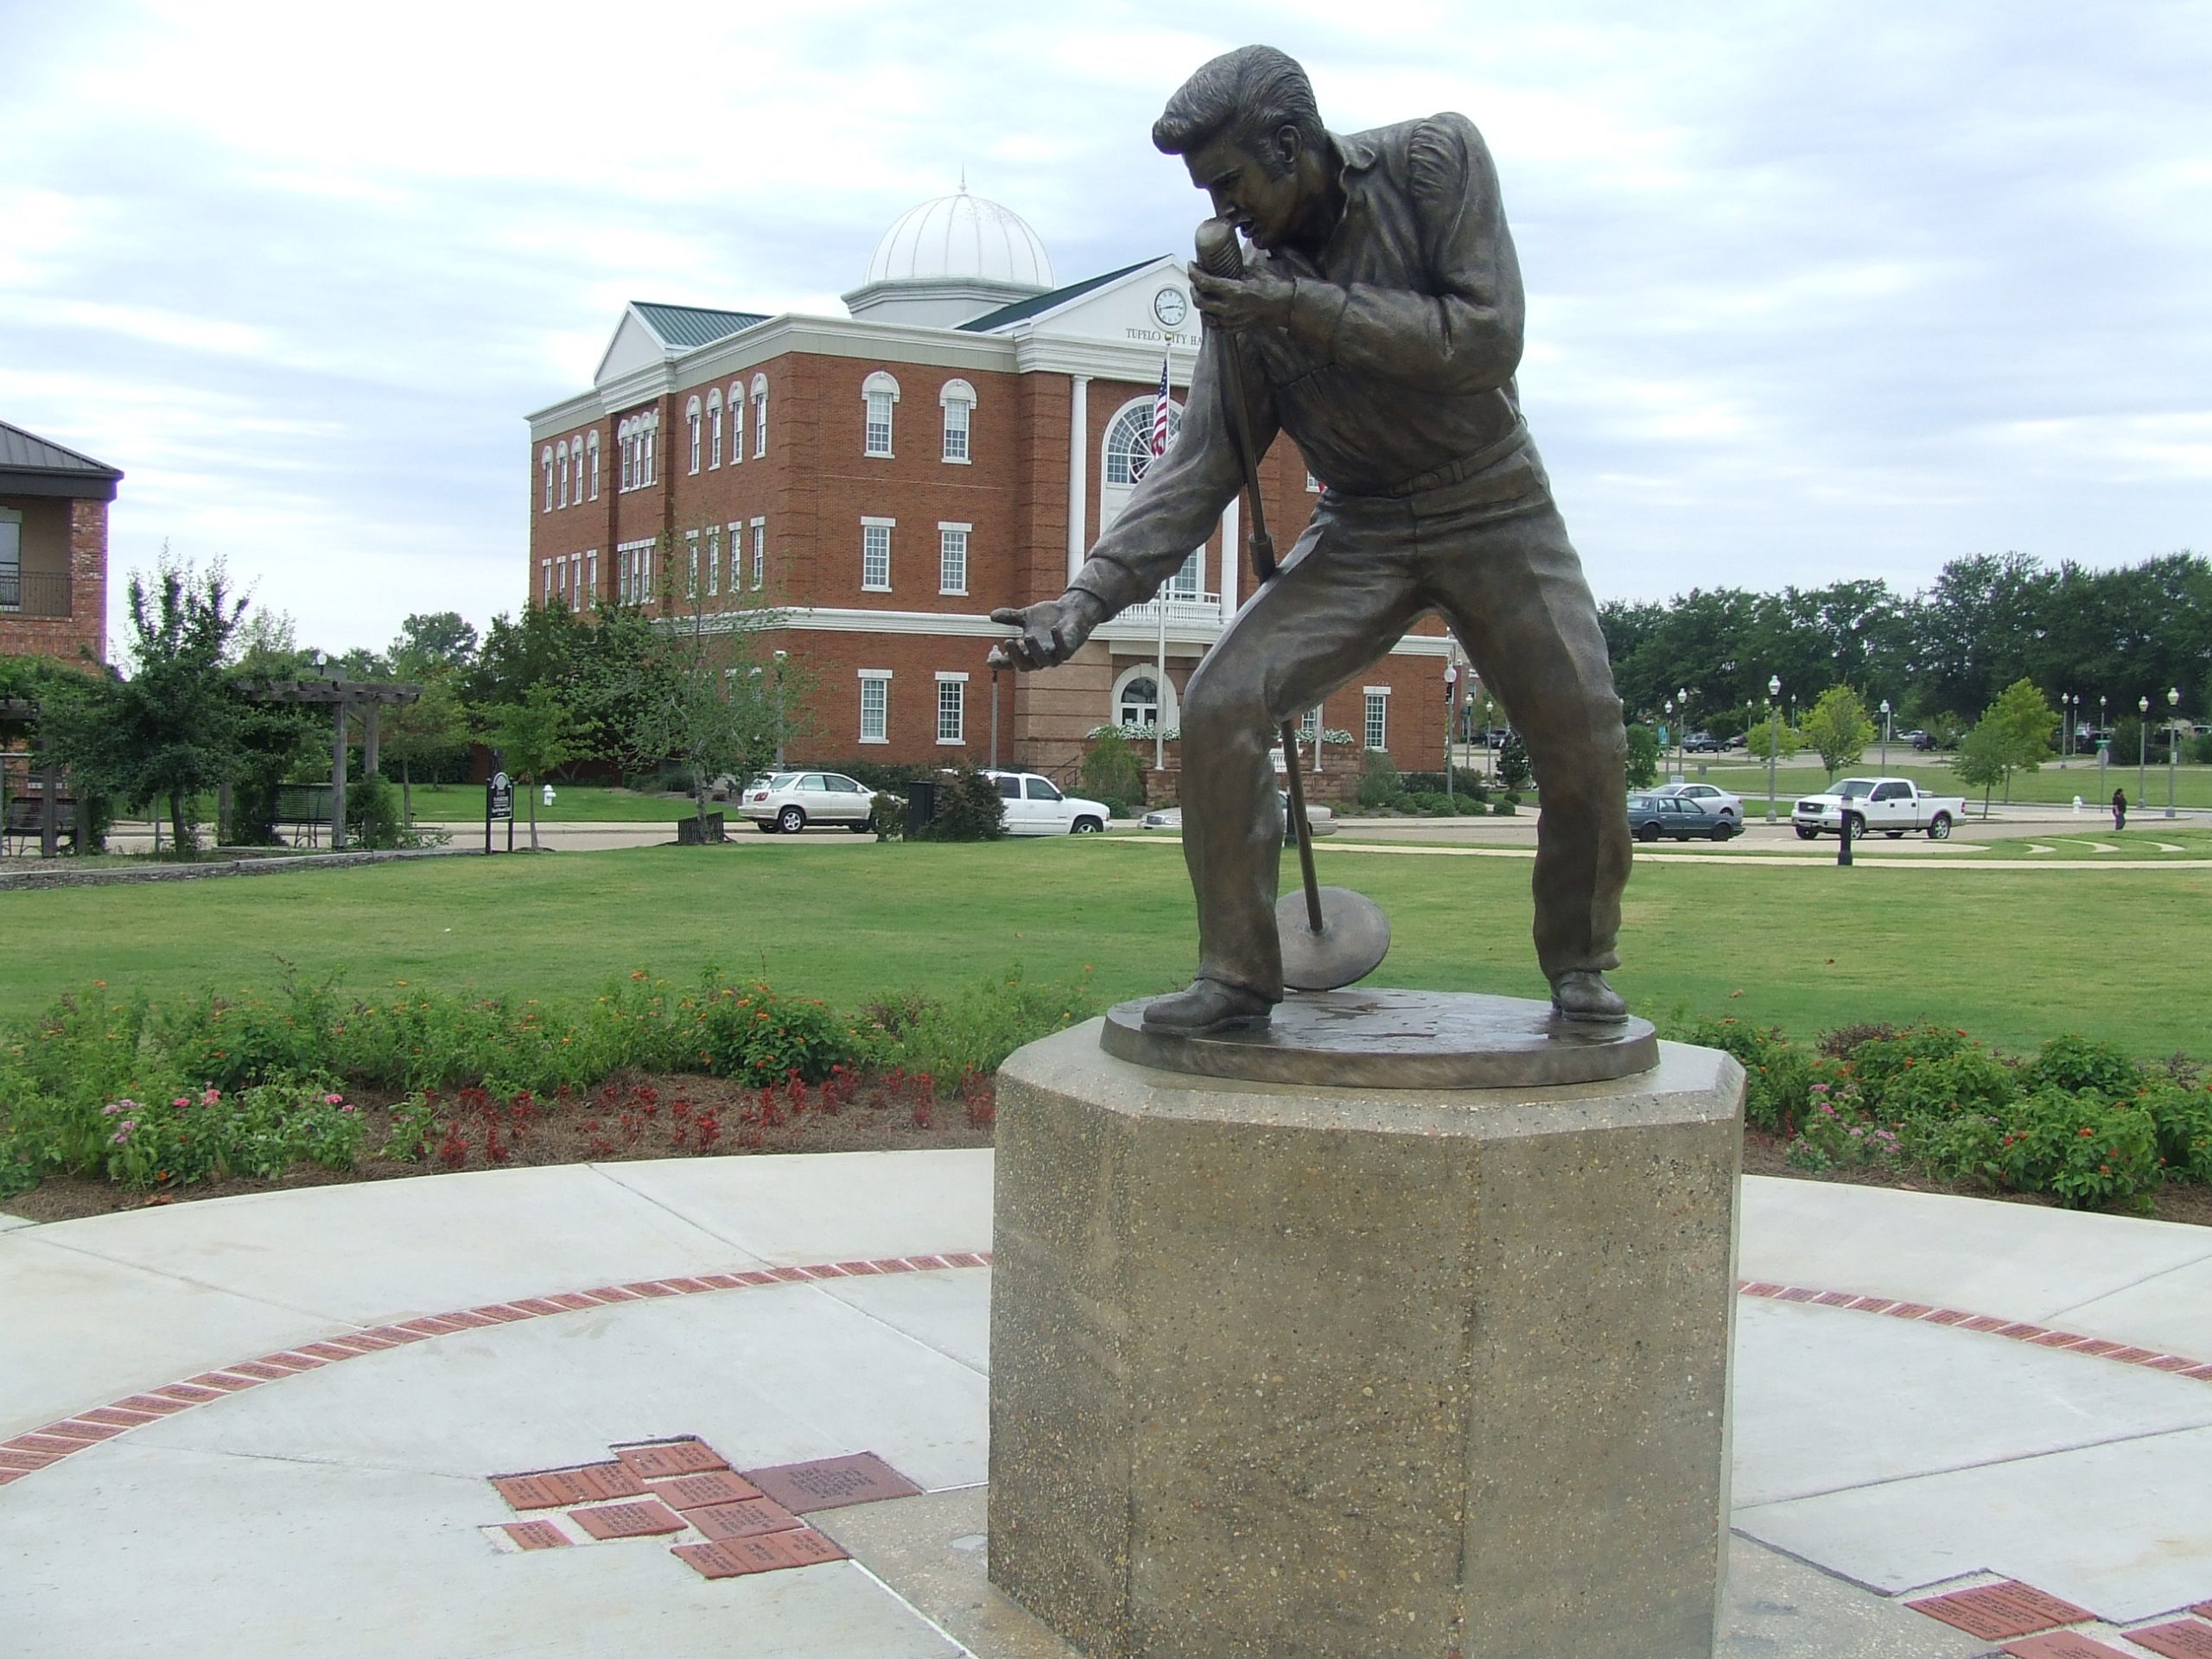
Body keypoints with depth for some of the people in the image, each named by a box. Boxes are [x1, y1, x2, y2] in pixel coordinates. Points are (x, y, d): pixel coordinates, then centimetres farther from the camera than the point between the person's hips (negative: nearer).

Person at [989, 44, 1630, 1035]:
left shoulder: (1435, 161, -13)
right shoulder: (1250, 294, -7)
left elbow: (1488, 338, -23)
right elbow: (1199, 468, -11)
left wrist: (1306, 309, -28)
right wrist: (1084, 601, -24)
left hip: (1493, 510, -1)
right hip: (1360, 535, 2)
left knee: (1585, 746, -10)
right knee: (1220, 706, -17)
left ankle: (1581, 969, 15)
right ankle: (1238, 972, -6)